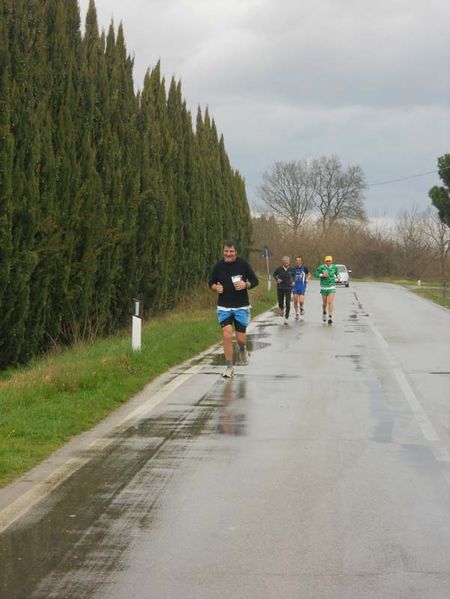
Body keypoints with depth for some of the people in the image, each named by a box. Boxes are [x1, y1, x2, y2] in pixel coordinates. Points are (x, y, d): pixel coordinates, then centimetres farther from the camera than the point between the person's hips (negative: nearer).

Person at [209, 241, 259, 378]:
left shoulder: (243, 264, -4)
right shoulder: (218, 266, -1)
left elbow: (255, 281, 2)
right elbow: (211, 283, 10)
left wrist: (246, 285, -18)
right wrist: (216, 287, -12)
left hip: (241, 306, 0)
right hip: (224, 307, 0)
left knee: (241, 338, 0)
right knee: (227, 336, -12)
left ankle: (242, 349, 39)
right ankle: (229, 367, 0)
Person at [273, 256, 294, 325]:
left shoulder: (291, 269, -4)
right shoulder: (279, 269, -7)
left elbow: (293, 275, 17)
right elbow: (274, 274, 8)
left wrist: (293, 281, 3)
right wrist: (277, 279, -10)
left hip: (288, 287, 0)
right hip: (280, 287, 0)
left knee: (287, 303, -7)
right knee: (280, 302, 3)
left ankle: (286, 318, 1)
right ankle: (282, 309, 41)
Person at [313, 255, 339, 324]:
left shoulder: (334, 267, 1)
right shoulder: (321, 267, -8)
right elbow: (315, 274, -3)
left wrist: (337, 275, 3)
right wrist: (322, 275, -17)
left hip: (332, 287, 0)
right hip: (324, 288, 0)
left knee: (330, 302, -13)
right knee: (324, 302, 12)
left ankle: (330, 318, -15)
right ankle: (324, 312, 44)